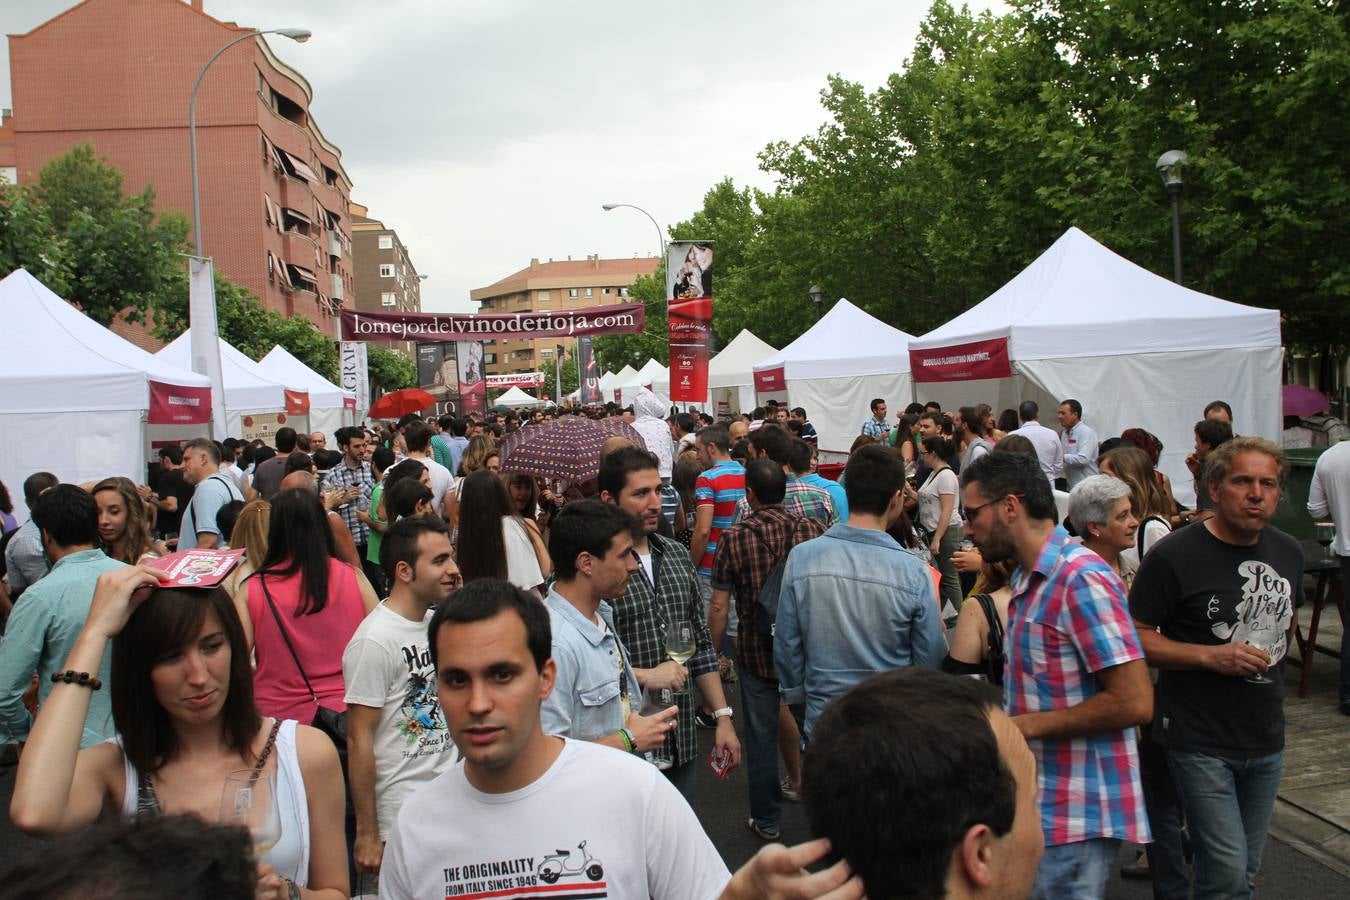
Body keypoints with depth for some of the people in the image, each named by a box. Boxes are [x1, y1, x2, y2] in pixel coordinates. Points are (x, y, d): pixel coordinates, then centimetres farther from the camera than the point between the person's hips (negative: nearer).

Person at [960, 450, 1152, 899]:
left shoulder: (1082, 579, -19)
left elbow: (1134, 702, -24)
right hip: (1041, 803, 9)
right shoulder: (1029, 578, 11)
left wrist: (1026, 725, -20)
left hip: (1075, 815, -9)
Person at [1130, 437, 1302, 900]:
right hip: (1200, 742, -6)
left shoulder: (1289, 552, 5)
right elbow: (1136, 637, -15)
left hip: (1267, 741, 6)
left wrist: (1265, 659, 13)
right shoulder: (1174, 556, -15)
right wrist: (1210, 656, -24)